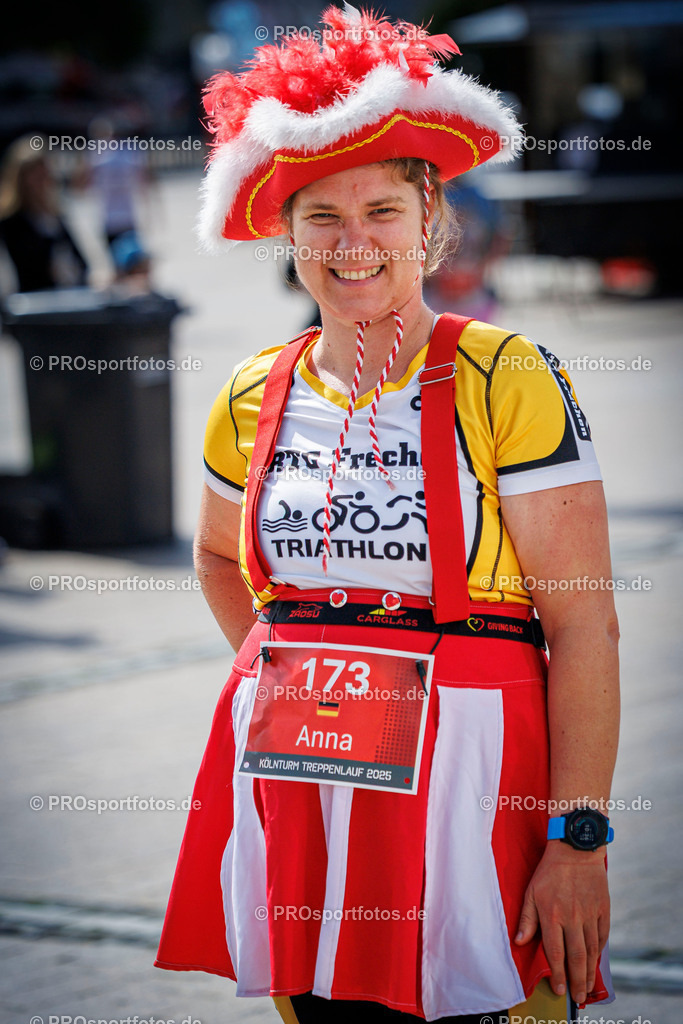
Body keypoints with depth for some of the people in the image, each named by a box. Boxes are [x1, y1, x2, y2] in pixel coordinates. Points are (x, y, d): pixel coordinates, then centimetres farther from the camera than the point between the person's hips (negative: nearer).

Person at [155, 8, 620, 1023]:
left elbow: (584, 625, -10)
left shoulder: (505, 380, -7)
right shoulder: (256, 398, 8)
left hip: (466, 779, -4)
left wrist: (578, 840, -16)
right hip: (291, 779, 5)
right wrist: (291, 674, 14)